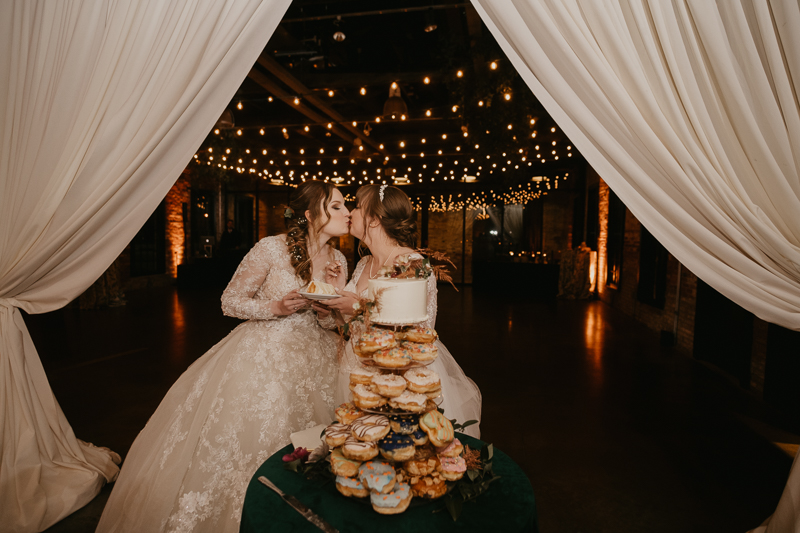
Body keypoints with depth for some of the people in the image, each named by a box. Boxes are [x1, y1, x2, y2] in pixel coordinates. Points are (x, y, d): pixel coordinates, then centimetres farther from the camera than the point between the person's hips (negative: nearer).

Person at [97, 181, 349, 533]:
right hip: (261, 356, -4)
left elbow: (331, 323, 5)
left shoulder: (338, 261, -1)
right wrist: (276, 307, -23)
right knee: (242, 437, 5)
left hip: (311, 358, 5)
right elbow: (230, 302, -9)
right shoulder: (271, 249, -17)